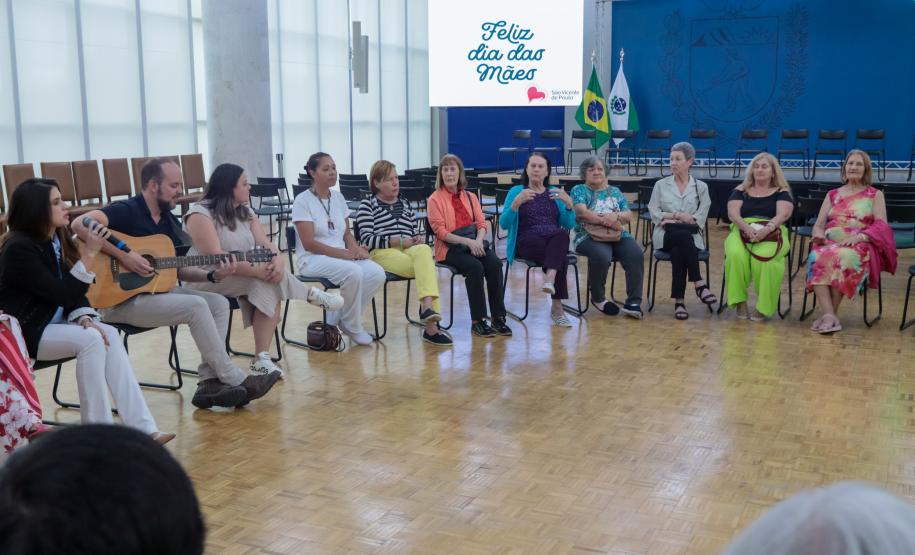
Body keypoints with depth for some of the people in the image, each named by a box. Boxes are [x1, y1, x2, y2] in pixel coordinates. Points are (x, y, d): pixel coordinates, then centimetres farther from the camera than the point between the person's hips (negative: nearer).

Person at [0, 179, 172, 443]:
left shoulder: (58, 239, 6)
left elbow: (73, 292, 5)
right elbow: (63, 295, -21)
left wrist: (84, 319, -13)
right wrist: (89, 254, -21)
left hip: (53, 322, 7)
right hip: (22, 332, -7)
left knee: (109, 334, -16)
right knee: (90, 340, -28)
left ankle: (142, 428, -22)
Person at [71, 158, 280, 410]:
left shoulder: (170, 222, 13)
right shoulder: (126, 211, -12)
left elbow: (179, 270, 14)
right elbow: (80, 224, -29)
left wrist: (213, 275, -3)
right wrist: (123, 254, -30)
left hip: (156, 290, 9)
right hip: (120, 300, -9)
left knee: (219, 303, -5)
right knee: (196, 306, -24)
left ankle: (210, 382, -12)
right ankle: (234, 379, -15)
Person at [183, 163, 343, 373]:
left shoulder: (245, 212, 10)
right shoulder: (200, 214, -13)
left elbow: (266, 244, -2)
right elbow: (215, 257, -25)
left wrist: (277, 261, -26)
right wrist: (256, 270, -33)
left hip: (244, 279, 6)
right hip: (206, 279, -6)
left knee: (271, 290, -26)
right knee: (264, 277, -31)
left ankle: (262, 358, -25)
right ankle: (310, 294, -13)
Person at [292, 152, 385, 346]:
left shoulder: (338, 197, 11)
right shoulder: (303, 201, -8)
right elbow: (309, 243, -15)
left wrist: (356, 248, -7)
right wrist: (346, 254, -20)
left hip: (342, 256, 6)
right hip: (312, 259, -6)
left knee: (377, 273, -21)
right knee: (353, 272, -34)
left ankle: (336, 319, -5)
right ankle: (351, 326, -10)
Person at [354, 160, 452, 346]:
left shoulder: (405, 205, 28)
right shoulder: (367, 205, 9)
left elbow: (416, 232, 27)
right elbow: (367, 239, -3)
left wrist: (419, 239, 1)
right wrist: (398, 241, -13)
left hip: (410, 250, 4)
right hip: (382, 252, -4)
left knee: (424, 250, -34)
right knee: (427, 268, -32)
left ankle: (427, 307, -47)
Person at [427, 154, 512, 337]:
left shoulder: (470, 197, 18)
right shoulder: (435, 199, 2)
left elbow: (482, 223, 10)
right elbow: (441, 232, -8)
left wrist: (478, 240, -13)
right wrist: (467, 241, -19)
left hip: (475, 243, 4)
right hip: (450, 248, -4)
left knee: (495, 263, -25)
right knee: (475, 267, -32)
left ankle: (498, 318, -20)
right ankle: (477, 322, -23)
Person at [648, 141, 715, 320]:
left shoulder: (701, 187, 11)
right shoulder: (661, 185, 13)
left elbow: (699, 219, 0)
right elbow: (654, 213, 4)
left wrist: (671, 217, -7)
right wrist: (678, 215, -7)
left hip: (691, 236, 0)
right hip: (666, 235, 0)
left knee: (678, 252, -36)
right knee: (684, 235, -37)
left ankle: (679, 300, -35)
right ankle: (699, 283, -38)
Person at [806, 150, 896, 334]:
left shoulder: (875, 195, 17)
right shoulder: (832, 195, 26)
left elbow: (881, 226, 3)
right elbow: (818, 225, 17)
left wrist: (859, 237, -16)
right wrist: (819, 234, -8)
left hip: (859, 247, -2)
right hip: (829, 243, 3)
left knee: (843, 258, -40)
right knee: (816, 258, -36)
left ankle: (828, 315, -35)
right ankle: (830, 316, -44)